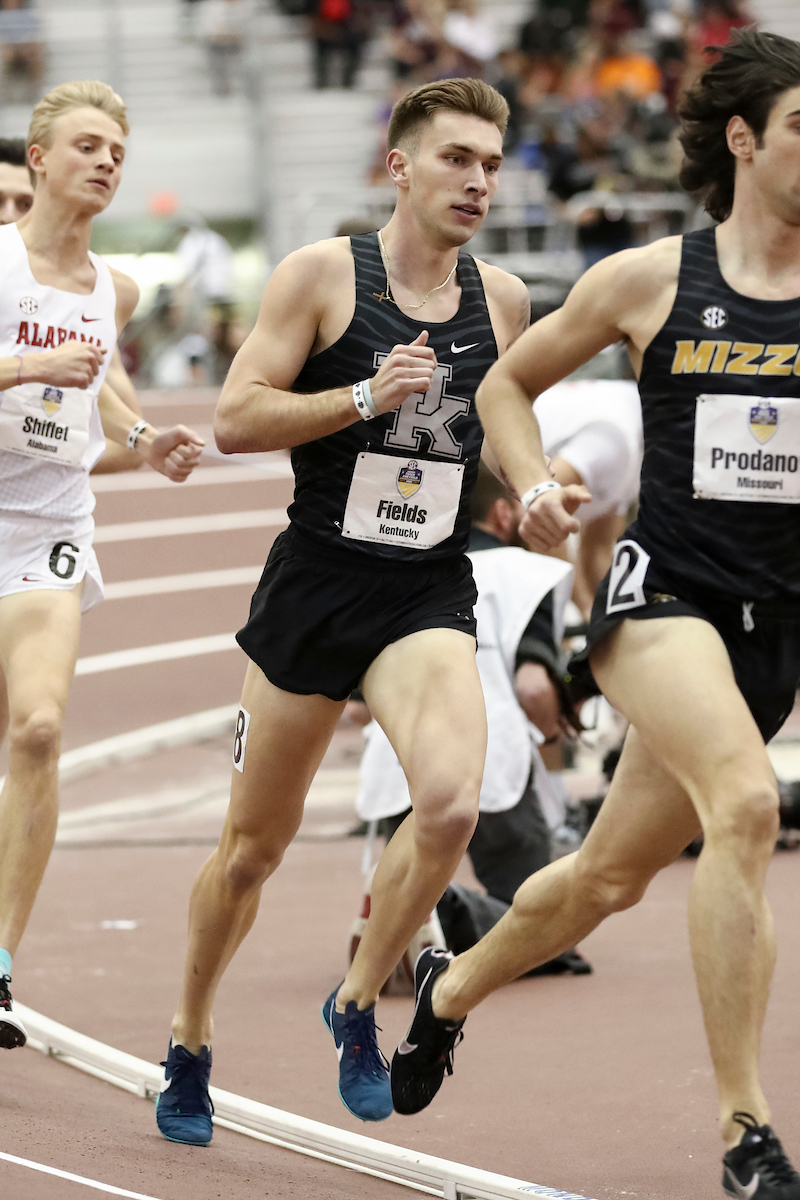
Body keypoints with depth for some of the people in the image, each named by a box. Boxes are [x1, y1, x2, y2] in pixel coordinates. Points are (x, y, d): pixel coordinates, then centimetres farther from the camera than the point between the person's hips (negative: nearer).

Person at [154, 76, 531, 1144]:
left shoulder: (504, 299, 7)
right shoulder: (321, 274, -5)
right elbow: (235, 420, -10)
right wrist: (366, 395, -21)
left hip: (429, 598, 2)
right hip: (315, 582, -2)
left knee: (451, 801, -25)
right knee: (254, 847, 8)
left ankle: (359, 1005, -2)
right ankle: (190, 1040, 32)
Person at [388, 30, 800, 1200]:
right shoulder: (650, 280, 0)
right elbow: (508, 382, 14)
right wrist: (535, 485, -2)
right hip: (663, 589, -3)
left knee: (611, 875, 16)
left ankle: (452, 988, 47)